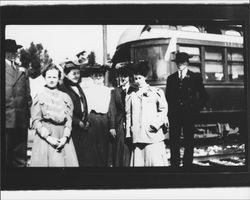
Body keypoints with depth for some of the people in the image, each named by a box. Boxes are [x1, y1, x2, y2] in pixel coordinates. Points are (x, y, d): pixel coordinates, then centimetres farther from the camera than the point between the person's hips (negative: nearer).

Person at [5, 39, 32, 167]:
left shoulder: (23, 71, 18)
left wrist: (28, 110, 9)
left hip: (21, 120, 4)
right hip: (7, 118, -4)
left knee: (20, 158, 5)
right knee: (5, 157, -3)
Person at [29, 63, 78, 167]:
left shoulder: (65, 97, 8)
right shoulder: (39, 97, 1)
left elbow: (69, 119, 5)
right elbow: (35, 121, -2)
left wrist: (65, 137, -9)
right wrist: (48, 137, -12)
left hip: (63, 140, 2)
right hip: (44, 138, -2)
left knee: (65, 162, -3)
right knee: (45, 162, -4)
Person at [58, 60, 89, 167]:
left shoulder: (79, 88, 19)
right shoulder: (62, 89, -7)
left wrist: (86, 121, 10)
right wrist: (78, 122, -11)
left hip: (82, 128, 7)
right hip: (71, 129, -7)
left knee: (82, 157, 4)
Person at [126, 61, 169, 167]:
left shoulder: (156, 92, 6)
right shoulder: (131, 95, 14)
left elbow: (164, 110, 5)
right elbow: (128, 114, 15)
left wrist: (155, 125, -6)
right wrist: (128, 133, 9)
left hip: (153, 133, -2)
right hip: (137, 136, 2)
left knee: (155, 161, -6)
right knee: (138, 162, 0)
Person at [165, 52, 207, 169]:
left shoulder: (195, 77, 5)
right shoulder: (171, 78, 12)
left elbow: (203, 96, 6)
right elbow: (168, 97, 14)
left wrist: (196, 110, -2)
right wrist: (170, 111, 3)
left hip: (189, 115, -2)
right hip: (174, 116, 2)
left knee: (189, 143, 2)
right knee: (174, 143, 0)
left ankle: (187, 165, 10)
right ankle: (174, 164, 6)